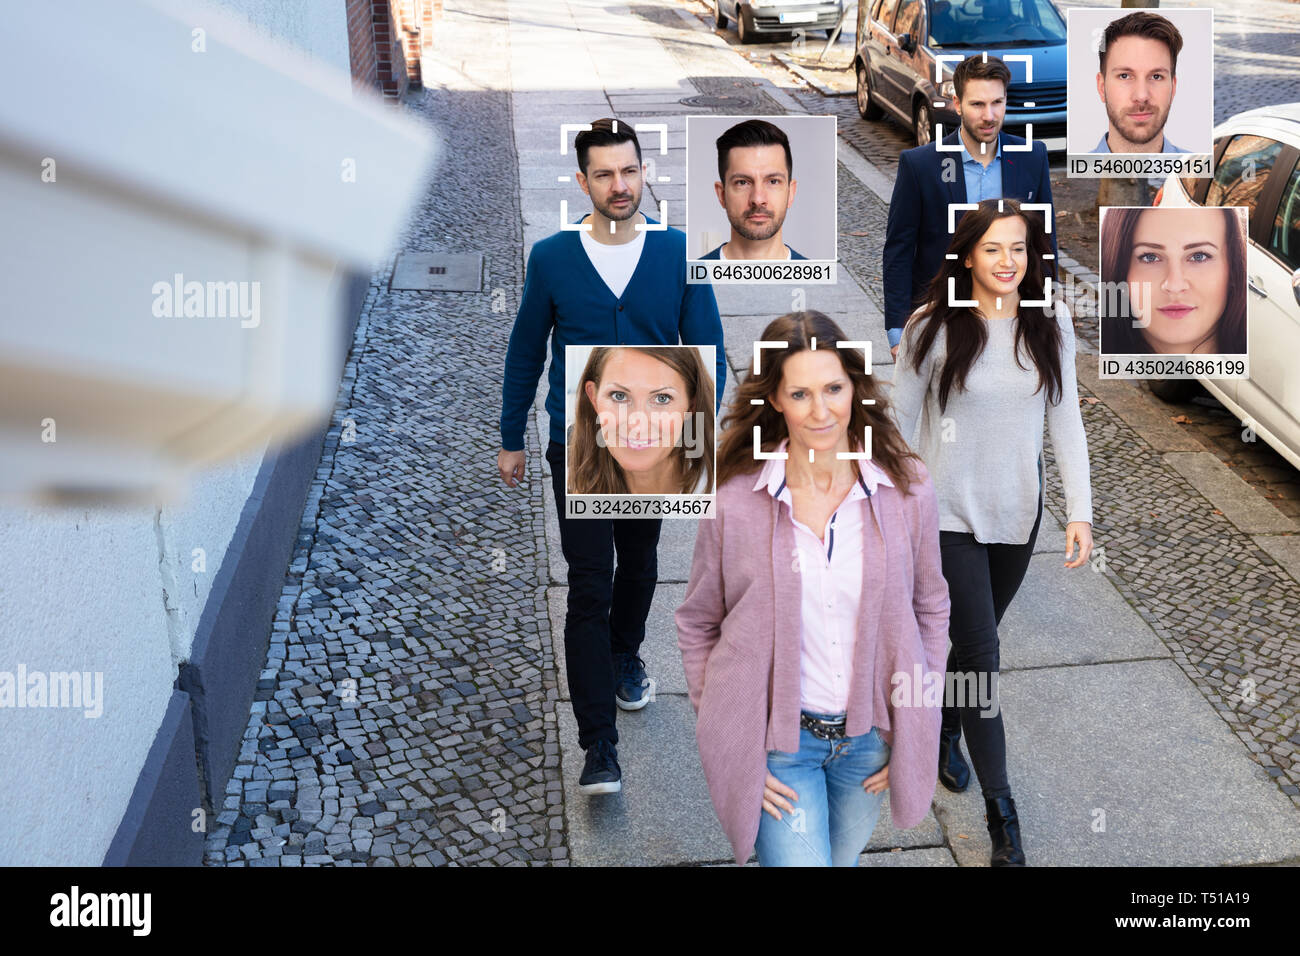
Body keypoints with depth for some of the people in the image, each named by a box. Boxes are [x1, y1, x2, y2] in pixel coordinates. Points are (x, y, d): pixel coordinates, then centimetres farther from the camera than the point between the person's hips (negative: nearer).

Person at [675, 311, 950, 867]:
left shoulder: (906, 489, -9)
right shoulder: (734, 501, -15)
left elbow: (930, 609, 4)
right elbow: (697, 624, -3)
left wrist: (914, 730, 3)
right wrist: (730, 742, -5)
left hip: (871, 737, 3)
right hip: (776, 740, -2)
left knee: (841, 859, 24)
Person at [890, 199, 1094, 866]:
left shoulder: (1049, 325, -2)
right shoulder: (934, 329, -12)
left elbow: (1066, 421, 2)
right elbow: (901, 421, -5)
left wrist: (1080, 510, -4)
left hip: (1017, 511, 4)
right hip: (949, 511, -4)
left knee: (977, 639, 19)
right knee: (980, 652, -3)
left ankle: (941, 727, 47)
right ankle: (1000, 810, 9)